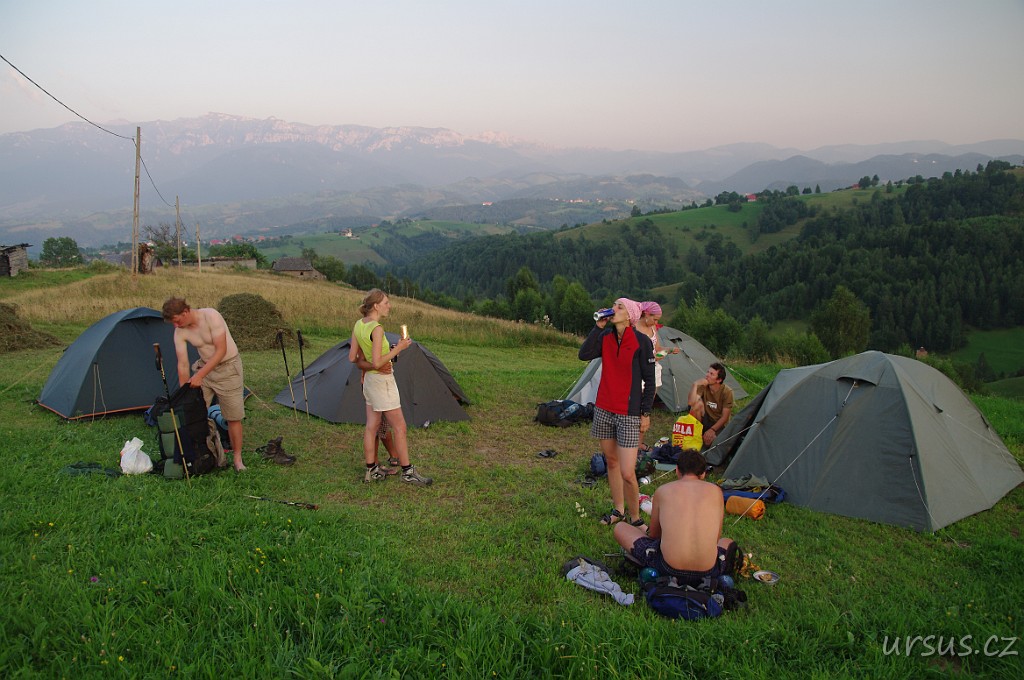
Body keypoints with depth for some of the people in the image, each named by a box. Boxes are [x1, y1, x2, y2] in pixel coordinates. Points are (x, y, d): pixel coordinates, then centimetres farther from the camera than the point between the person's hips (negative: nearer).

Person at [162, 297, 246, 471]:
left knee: (233, 416, -2)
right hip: (204, 367, 5)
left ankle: (237, 458, 10)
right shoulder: (180, 332, -10)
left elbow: (221, 350, -27)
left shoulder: (211, 316, -27)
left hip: (227, 367, -5)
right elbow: (183, 364, -8)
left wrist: (200, 374, -31)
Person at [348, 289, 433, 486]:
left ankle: (372, 471, 21)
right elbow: (377, 363, -26)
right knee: (399, 427, 0)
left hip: (369, 379, 9)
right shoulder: (377, 329, -23)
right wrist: (398, 348, -19)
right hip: (382, 381, -9)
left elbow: (352, 357, 7)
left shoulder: (358, 325, 3)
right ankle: (408, 472, 7)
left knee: (372, 426, 14)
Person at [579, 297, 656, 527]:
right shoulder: (605, 336, 4)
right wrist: (599, 327, -13)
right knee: (611, 461, 16)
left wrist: (646, 413, -6)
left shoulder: (642, 342, -10)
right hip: (604, 409, 6)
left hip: (629, 413, -5)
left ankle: (635, 518, 13)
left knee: (627, 473, -8)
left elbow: (649, 381, -6)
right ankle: (618, 510, 33)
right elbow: (584, 354, -11)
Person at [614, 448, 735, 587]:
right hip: (708, 572, 1)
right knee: (728, 542, 35)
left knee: (620, 529, 17)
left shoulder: (663, 490, 5)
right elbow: (716, 538, 17)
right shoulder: (715, 491, 7)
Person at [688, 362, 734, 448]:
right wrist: (695, 384, -33)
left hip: (719, 424, -3)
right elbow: (691, 403, -28)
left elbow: (725, 417, -18)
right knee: (697, 403, -26)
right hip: (706, 419, 3)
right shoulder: (703, 386, -12)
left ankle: (717, 435, 6)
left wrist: (712, 430, -26)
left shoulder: (727, 392, -20)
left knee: (708, 441, -31)